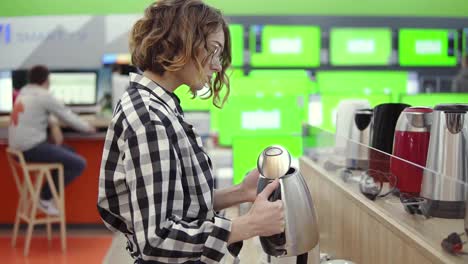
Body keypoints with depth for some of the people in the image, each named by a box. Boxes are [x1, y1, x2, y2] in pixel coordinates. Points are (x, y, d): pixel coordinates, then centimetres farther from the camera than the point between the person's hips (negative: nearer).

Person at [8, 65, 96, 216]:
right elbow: (66, 115, -3)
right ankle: (46, 197, 2)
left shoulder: (24, 92, 14)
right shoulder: (44, 96, -12)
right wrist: (87, 128, 12)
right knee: (79, 164, -9)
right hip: (32, 148, -10)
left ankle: (48, 192, 18)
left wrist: (54, 125, 5)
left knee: (69, 153, 24)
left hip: (20, 147, 10)